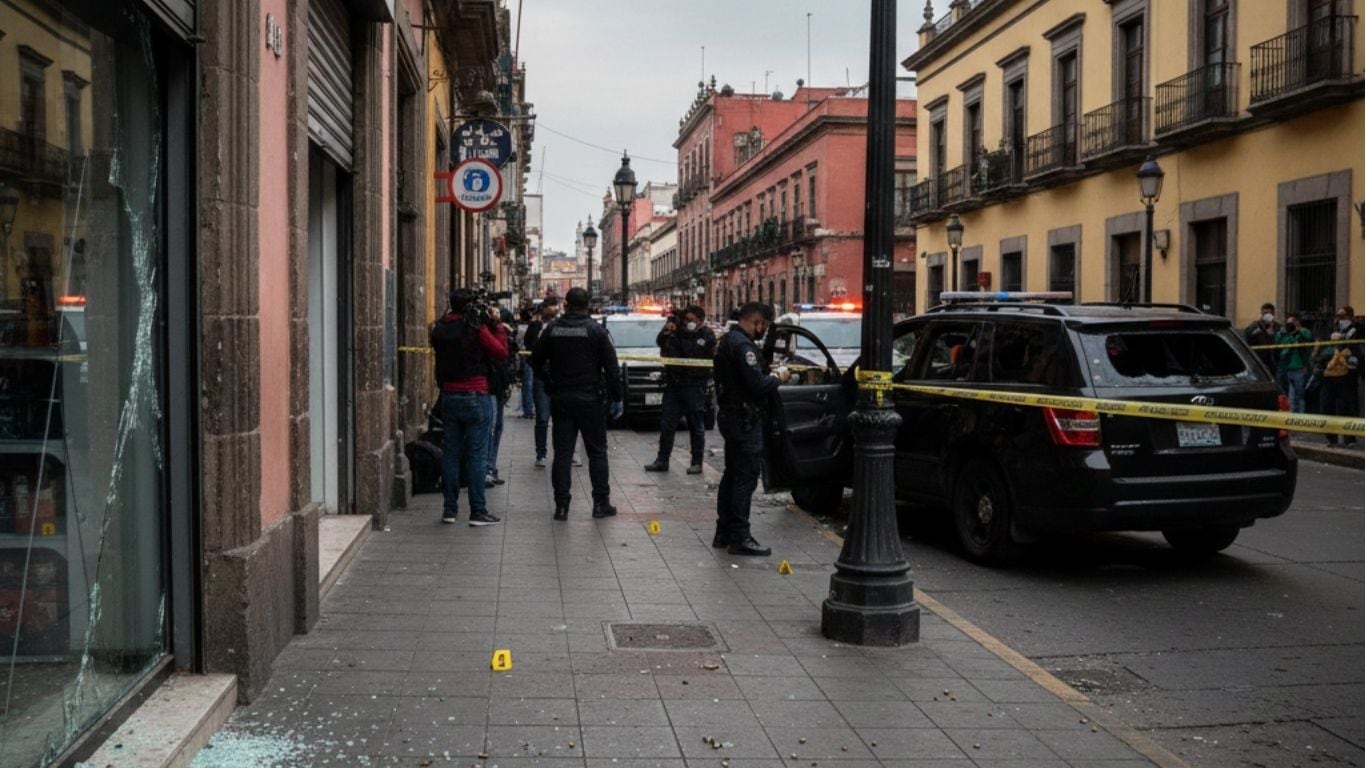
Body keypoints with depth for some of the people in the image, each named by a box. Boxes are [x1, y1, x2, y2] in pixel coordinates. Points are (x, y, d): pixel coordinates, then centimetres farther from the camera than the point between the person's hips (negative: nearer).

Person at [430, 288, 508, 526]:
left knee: (450, 452, 10)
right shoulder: (476, 328, -10)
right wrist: (497, 327, 4)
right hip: (475, 396, -5)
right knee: (476, 454, -2)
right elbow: (501, 353, -7)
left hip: (449, 396, 5)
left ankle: (449, 509, 13)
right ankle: (477, 511, -1)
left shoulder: (440, 329, 4)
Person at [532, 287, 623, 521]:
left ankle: (561, 505, 3)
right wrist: (616, 398, -2)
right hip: (589, 399, -2)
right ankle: (601, 503, 8)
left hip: (560, 399, 3)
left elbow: (536, 361, 8)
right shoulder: (596, 330, -6)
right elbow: (611, 367, -8)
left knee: (562, 452, 5)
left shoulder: (552, 330, 2)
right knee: (597, 451, 6)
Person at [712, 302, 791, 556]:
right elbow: (757, 385, -24)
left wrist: (767, 372, 6)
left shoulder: (727, 341, 15)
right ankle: (740, 537, -5)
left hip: (730, 416, 11)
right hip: (745, 419, -11)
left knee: (732, 475, 16)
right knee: (746, 477, -7)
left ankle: (724, 533, 23)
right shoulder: (742, 345, -18)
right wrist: (778, 378, -8)